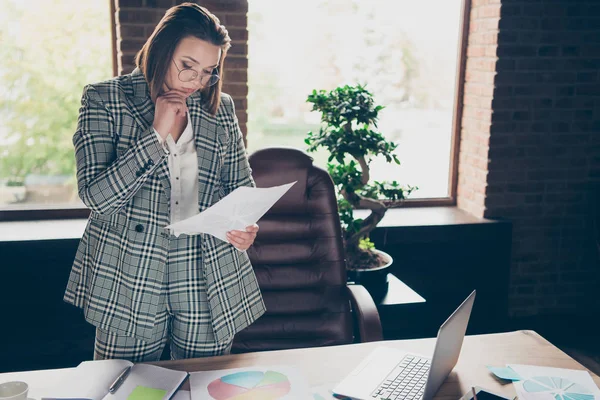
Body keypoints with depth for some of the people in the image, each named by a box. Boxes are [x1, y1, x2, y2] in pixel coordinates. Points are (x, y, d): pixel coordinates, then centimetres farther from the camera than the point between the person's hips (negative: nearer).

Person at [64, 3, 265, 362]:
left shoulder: (221, 108, 6)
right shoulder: (103, 100, -2)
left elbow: (242, 186, 13)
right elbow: (96, 195, -13)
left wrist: (246, 226, -8)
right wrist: (158, 135, -16)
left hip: (208, 290, 3)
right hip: (129, 288, -2)